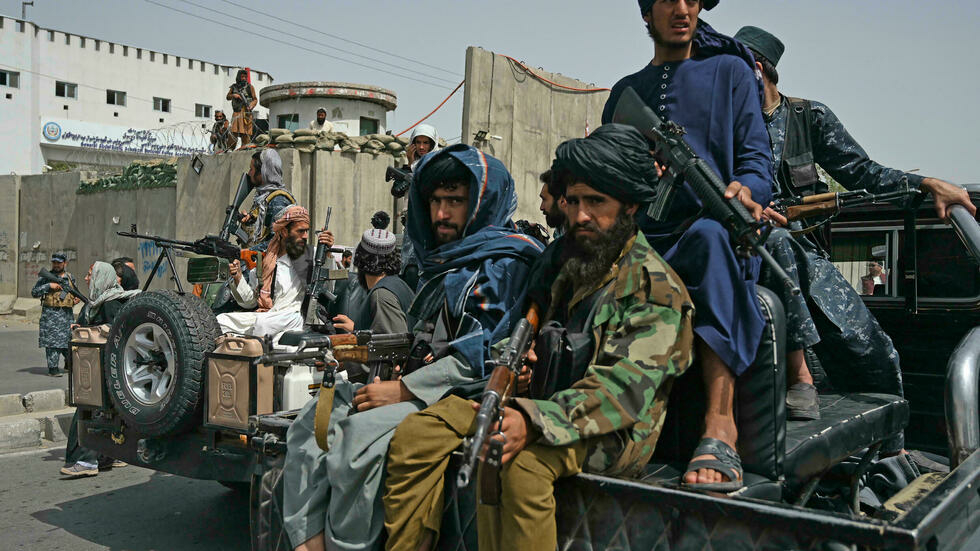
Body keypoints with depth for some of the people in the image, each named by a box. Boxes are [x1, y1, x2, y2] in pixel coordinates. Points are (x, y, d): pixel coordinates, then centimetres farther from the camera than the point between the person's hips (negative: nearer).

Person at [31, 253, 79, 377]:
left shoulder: (70, 277, 14)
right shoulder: (46, 277, 2)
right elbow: (34, 292, -3)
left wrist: (76, 299, 5)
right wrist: (49, 286, -14)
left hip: (67, 314, 4)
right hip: (51, 313, -4)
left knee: (70, 338, 7)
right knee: (52, 341, -5)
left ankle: (70, 363, 28)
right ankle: (53, 368, -1)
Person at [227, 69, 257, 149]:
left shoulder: (250, 87, 5)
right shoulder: (234, 87, 15)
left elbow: (255, 99, 4)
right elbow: (227, 97, 19)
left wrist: (250, 106, -13)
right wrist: (233, 95, -2)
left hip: (245, 112, -3)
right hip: (236, 112, 3)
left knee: (245, 131, -9)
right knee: (234, 131, 0)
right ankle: (231, 147, 4)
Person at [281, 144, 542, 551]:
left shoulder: (505, 264, -11)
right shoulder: (443, 260, 20)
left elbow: (483, 357, -20)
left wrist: (404, 390, -18)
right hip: (420, 389, 10)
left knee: (361, 433, -30)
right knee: (314, 418, -5)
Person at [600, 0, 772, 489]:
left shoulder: (730, 72, 15)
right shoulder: (625, 92, 24)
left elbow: (757, 158, 6)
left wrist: (745, 189, -18)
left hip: (715, 234, -3)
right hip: (642, 242, 3)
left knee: (709, 233, -39)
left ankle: (720, 425, -45)